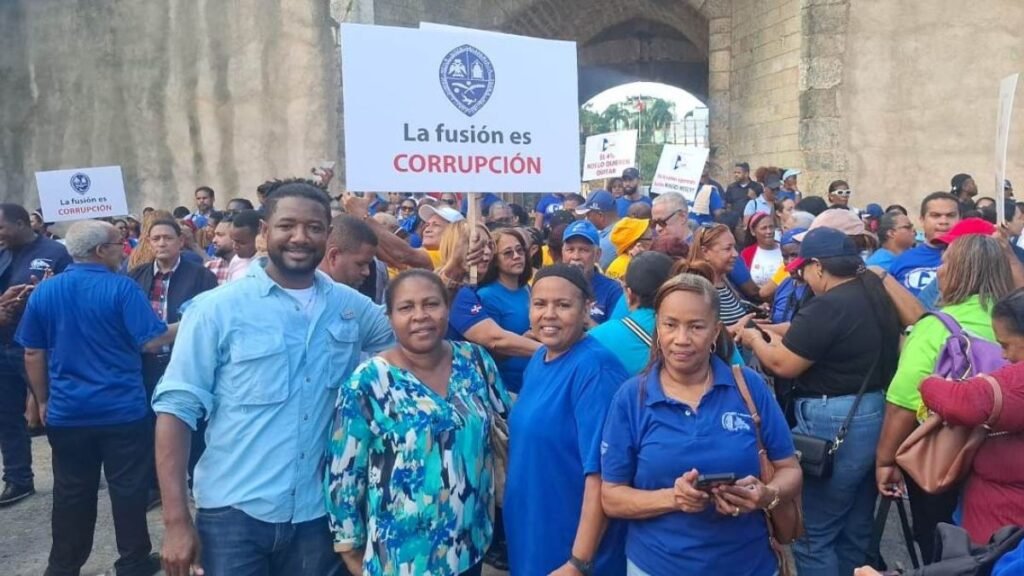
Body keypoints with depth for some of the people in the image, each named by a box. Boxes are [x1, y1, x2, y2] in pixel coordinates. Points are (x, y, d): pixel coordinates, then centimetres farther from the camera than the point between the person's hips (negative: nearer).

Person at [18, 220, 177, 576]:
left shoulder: (44, 291, 3)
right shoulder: (121, 288, -12)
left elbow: (33, 353, 8)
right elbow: (151, 342, -16)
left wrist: (43, 400, 18)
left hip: (67, 412, 4)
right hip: (123, 410, -4)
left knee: (71, 493, 14)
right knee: (128, 489, 8)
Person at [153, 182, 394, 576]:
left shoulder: (353, 307, 1)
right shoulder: (217, 308, -9)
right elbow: (177, 408, -8)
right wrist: (175, 520, -12)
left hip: (319, 512, 3)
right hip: (234, 512, -3)